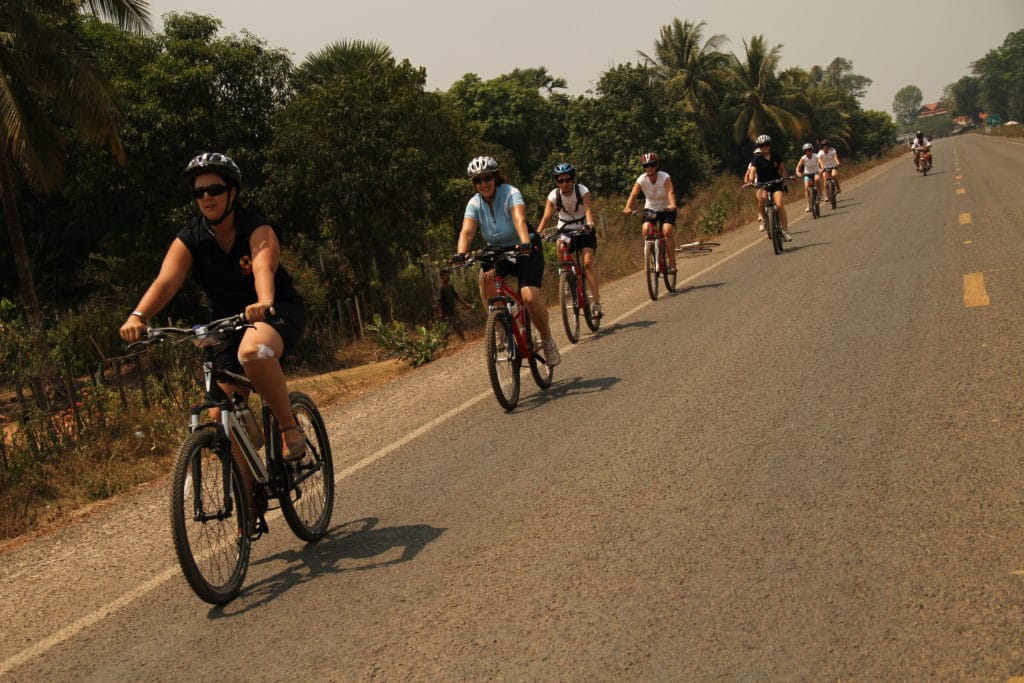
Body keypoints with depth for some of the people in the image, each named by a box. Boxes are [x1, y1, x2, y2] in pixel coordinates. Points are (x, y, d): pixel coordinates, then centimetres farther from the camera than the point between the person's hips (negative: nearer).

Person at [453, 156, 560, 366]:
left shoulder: (510, 193, -18)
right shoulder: (474, 203, -7)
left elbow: (519, 220, -36)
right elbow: (467, 231, -22)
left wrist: (525, 242, -56)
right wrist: (461, 254, -42)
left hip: (526, 250, -4)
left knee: (530, 297, -24)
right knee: (485, 276, -31)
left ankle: (548, 341, 0)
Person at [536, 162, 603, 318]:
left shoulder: (582, 191, -17)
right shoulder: (553, 196, -14)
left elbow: (588, 210, -31)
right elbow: (546, 216, -24)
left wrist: (589, 224, -52)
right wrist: (537, 233, -41)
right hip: (565, 230, 2)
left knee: (588, 261, -18)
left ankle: (595, 300, -16)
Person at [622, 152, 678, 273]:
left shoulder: (664, 177, -18)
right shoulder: (641, 180, -13)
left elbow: (670, 192, -34)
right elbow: (633, 194, -26)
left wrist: (672, 204, -55)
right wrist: (628, 208, -45)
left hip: (666, 209, -2)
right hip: (650, 209, 2)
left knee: (667, 231, -24)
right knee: (645, 229, -24)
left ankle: (672, 263, -15)